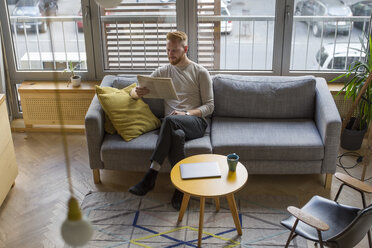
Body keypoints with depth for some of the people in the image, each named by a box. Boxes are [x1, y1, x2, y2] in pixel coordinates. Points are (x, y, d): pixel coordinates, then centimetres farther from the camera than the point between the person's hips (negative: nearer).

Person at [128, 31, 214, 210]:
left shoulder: (200, 72, 9)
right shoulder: (163, 72, 18)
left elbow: (209, 106, 4)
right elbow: (133, 92, 18)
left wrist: (186, 114, -15)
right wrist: (138, 92, -9)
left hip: (196, 122, -2)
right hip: (173, 125, 2)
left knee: (170, 120, -38)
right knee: (176, 135, -38)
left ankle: (151, 176, -37)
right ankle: (181, 186, -33)